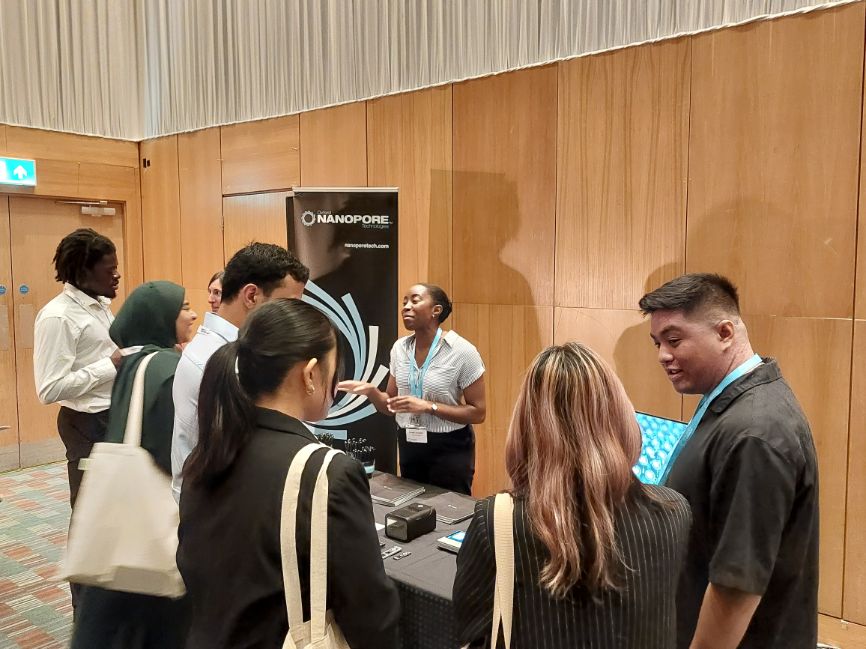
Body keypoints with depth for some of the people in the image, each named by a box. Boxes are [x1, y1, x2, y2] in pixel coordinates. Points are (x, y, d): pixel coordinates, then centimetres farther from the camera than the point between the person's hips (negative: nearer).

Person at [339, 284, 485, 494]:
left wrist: (428, 406, -23)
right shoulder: (400, 348, 1)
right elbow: (391, 406, 8)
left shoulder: (462, 352, -15)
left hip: (449, 449, -5)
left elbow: (478, 412, -14)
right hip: (409, 446, 5)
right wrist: (371, 391, -13)